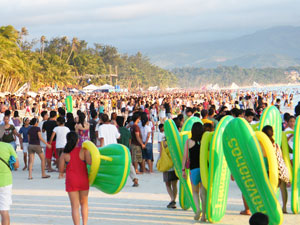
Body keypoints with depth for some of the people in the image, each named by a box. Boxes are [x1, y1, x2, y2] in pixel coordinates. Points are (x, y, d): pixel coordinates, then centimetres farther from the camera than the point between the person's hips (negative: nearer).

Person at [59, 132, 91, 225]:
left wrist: (61, 173, 17)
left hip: (71, 181, -1)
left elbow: (61, 169, -4)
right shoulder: (84, 150, -8)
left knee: (75, 206, 4)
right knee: (84, 203, 21)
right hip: (83, 180, 1)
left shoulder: (64, 153, -6)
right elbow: (89, 162, -22)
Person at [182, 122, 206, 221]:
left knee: (195, 191, 16)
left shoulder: (189, 142, 0)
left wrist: (183, 169, 1)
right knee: (203, 192, 9)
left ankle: (198, 209, -9)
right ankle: (203, 215, 7)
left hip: (194, 168, -1)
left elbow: (185, 156, -3)